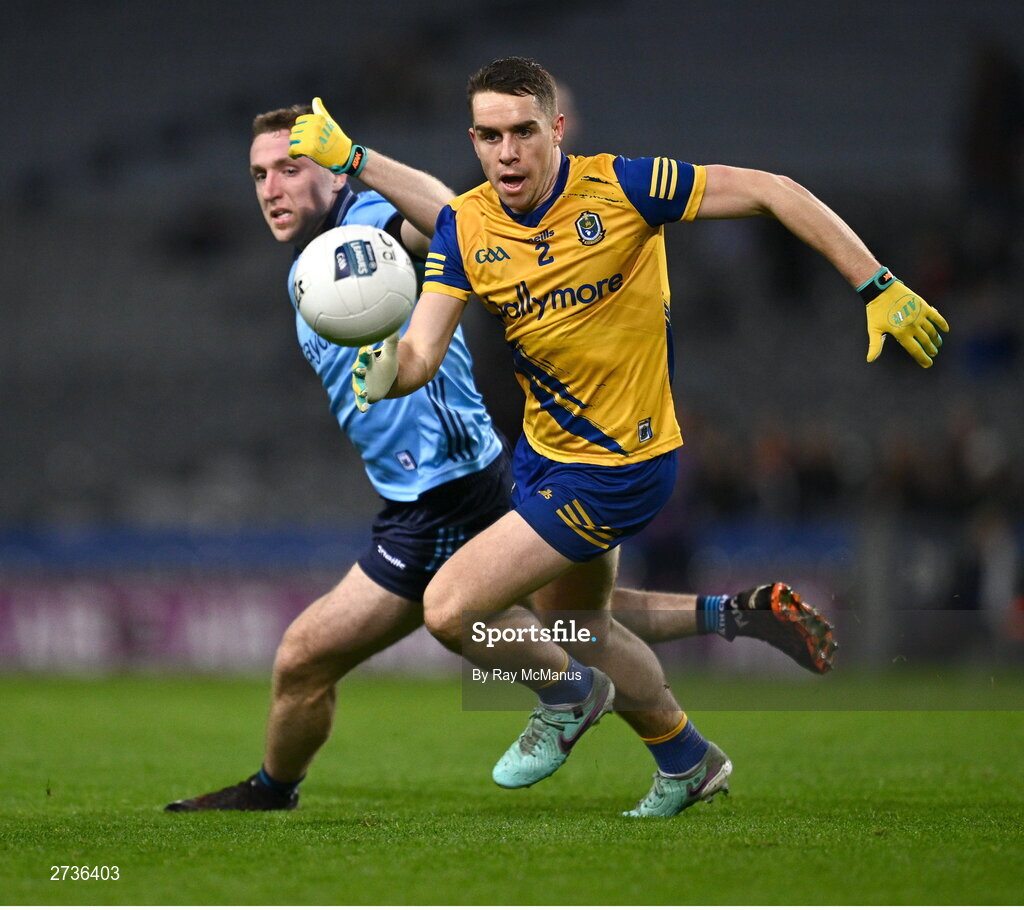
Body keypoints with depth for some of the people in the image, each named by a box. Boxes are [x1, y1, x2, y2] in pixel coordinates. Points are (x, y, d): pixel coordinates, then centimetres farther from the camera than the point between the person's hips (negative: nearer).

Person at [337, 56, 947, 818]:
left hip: (617, 469, -7)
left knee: (449, 610, -12)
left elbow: (770, 191, -17)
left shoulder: (620, 186, -22)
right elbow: (423, 351, -14)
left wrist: (880, 289, -20)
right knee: (579, 628, 25)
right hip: (544, 450, 7)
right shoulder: (464, 227, -8)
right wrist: (388, 371, -39)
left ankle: (569, 695, 18)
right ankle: (688, 761, 50)